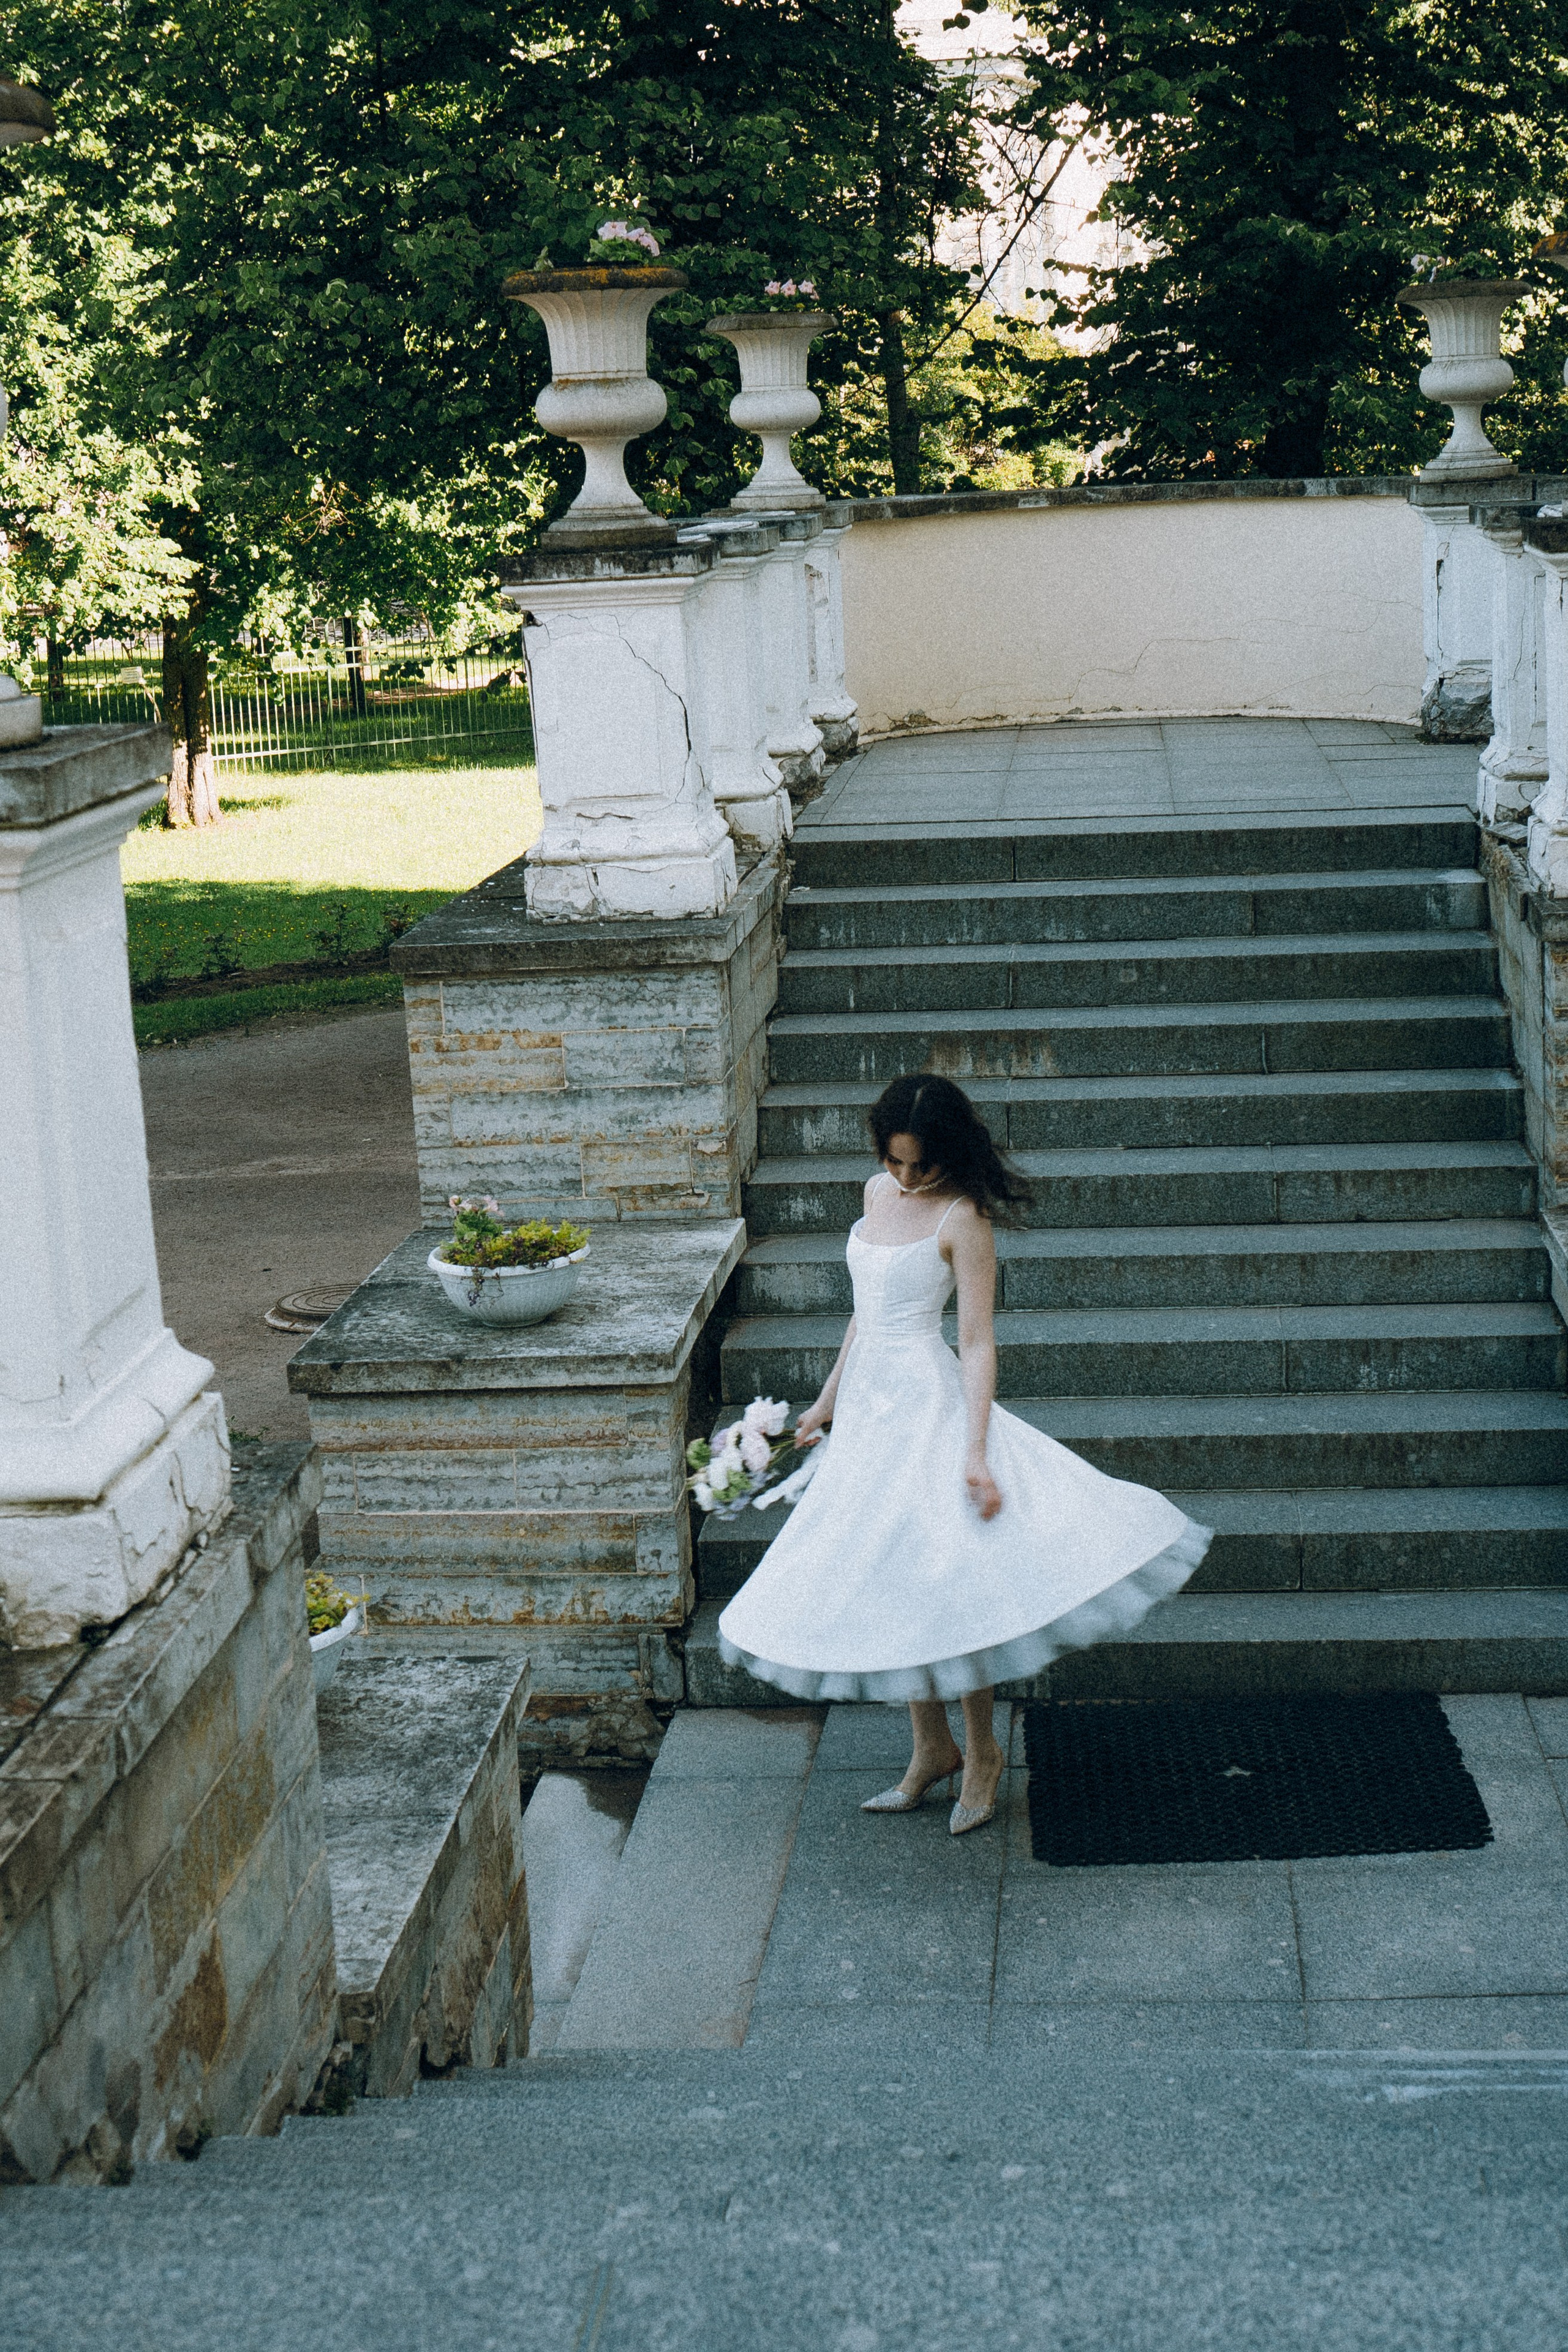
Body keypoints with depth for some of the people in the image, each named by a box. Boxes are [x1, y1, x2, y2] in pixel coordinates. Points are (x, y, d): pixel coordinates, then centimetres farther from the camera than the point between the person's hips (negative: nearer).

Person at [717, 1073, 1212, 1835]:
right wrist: (827, 1400, 22)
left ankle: (982, 1751, 12)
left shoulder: (962, 1219, -13)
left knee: (942, 1578, -5)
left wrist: (975, 1450, -23)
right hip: (869, 1399, 8)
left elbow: (977, 1343, -16)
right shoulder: (879, 1194, 9)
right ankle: (932, 1749, 21)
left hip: (929, 1401, -7)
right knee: (890, 1583, 10)